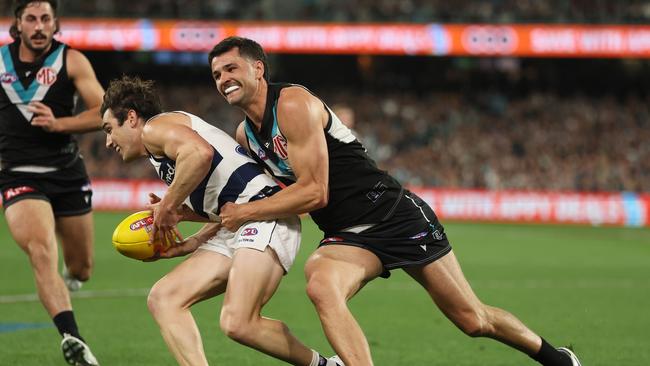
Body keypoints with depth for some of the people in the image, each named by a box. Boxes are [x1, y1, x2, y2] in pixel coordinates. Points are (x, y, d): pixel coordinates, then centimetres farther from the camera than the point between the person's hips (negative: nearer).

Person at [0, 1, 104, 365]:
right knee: (43, 253, -26)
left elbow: (104, 112, -7)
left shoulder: (71, 61, -1)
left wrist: (58, 123, -20)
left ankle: (70, 277, 51)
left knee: (81, 269, 13)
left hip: (68, 174, 1)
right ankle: (71, 336, -36)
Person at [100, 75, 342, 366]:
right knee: (163, 298, -2)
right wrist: (186, 246, 16)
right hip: (235, 230, 10)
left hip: (266, 214, -10)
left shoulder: (155, 127, 1)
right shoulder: (163, 158, 29)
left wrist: (167, 206, -11)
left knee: (238, 323, -24)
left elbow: (201, 152, -22)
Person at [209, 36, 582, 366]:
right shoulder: (245, 134, 7)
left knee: (474, 319, 3)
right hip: (346, 236, 6)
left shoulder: (293, 105, -18)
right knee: (321, 287, -31)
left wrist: (245, 212, -14)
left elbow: (314, 192, -21)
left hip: (396, 216, -6)